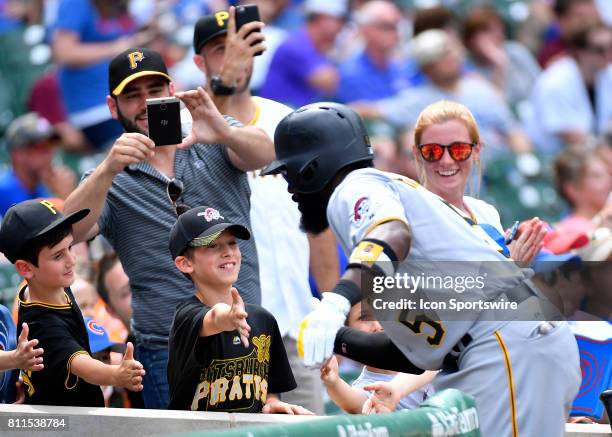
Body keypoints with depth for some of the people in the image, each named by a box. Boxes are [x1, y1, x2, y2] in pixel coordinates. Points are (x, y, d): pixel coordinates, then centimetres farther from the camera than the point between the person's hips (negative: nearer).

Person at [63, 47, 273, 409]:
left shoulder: (211, 147, 9)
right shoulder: (109, 182, 7)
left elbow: (263, 153, -13)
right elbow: (69, 232, -12)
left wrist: (225, 133, -36)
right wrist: (109, 170, -30)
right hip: (168, 350, -1)